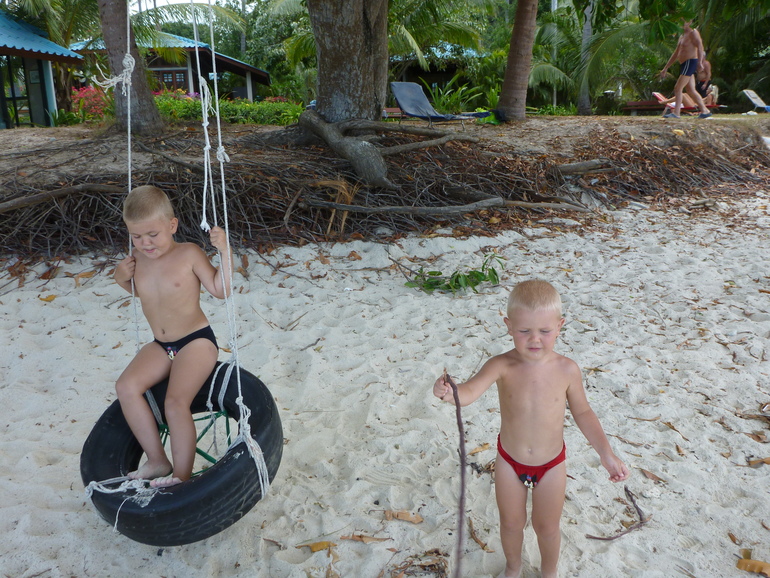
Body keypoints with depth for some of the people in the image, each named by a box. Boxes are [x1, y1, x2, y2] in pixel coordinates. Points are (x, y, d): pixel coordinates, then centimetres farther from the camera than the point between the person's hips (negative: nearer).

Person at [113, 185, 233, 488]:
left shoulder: (189, 254, -13)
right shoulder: (138, 259, 2)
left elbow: (220, 290, -15)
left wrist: (225, 251, -25)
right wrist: (122, 278, 2)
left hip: (197, 341, -6)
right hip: (160, 346, 6)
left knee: (175, 402, -23)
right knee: (126, 386, -16)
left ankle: (182, 475, -8)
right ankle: (157, 460, -6)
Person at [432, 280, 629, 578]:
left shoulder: (567, 370, -18)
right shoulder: (502, 366, -25)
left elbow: (582, 412, -2)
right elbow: (471, 391, -42)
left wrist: (606, 454, -4)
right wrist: (449, 393, -65)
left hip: (551, 464, 0)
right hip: (509, 462, 0)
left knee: (547, 526, 21)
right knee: (511, 523, 22)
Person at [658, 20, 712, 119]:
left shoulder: (693, 33, -5)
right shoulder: (682, 36, 24)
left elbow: (700, 46, -18)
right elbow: (676, 54, 28)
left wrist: (700, 62, -32)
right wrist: (665, 68, 26)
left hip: (690, 62, -9)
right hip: (684, 64, 9)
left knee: (678, 88, -14)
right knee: (691, 90, 7)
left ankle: (676, 113, -15)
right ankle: (705, 111, 10)